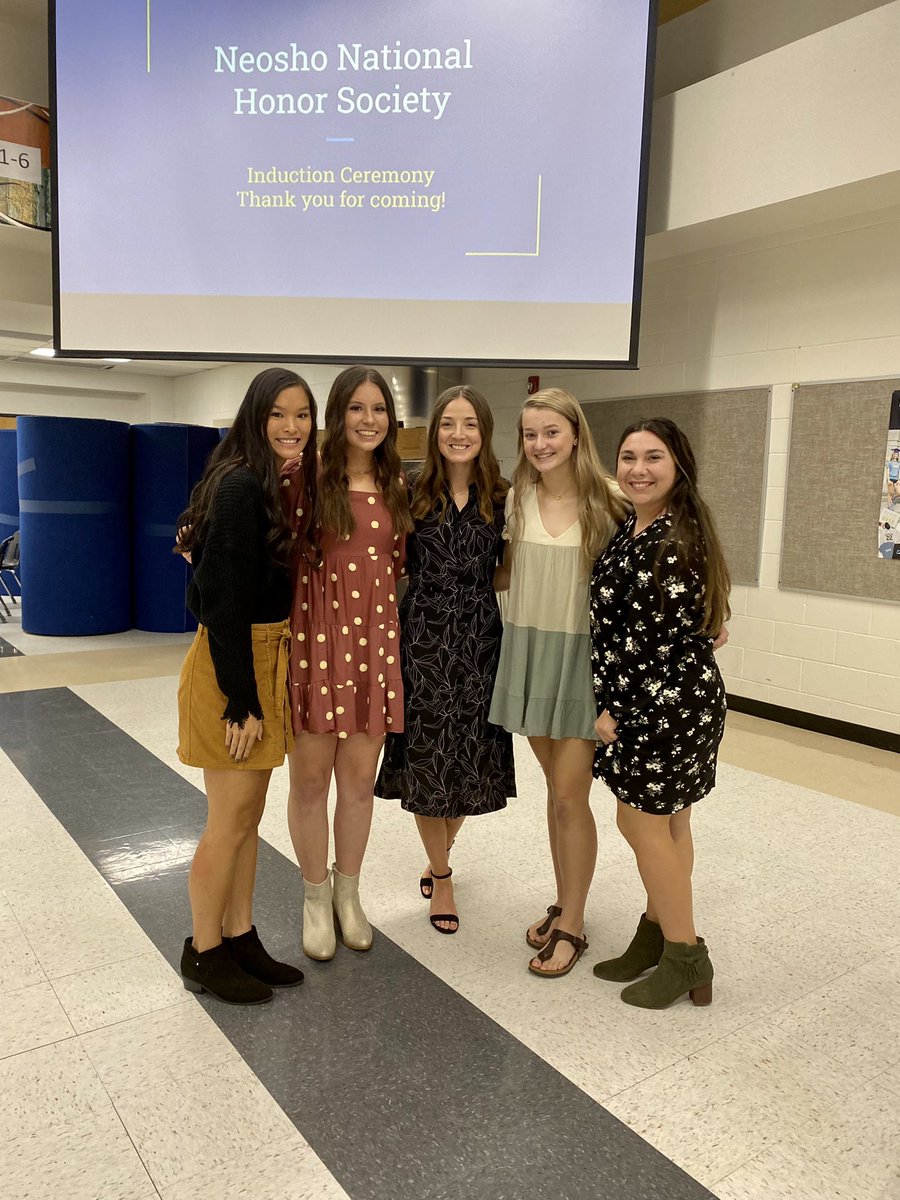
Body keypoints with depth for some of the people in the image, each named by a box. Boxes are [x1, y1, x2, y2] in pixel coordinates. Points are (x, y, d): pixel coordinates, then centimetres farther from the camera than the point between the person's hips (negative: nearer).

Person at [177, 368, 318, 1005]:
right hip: (230, 665, -9)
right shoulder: (241, 487, -18)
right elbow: (226, 603, -20)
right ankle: (203, 954, 23)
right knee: (231, 820, 3)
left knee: (249, 815, 16)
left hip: (268, 658, 9)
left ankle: (240, 939, 31)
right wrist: (241, 701, -19)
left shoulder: (286, 486, 9)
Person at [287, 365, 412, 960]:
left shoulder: (398, 486, 9)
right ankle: (316, 898, 29)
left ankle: (348, 894, 33)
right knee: (311, 779, 7)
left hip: (374, 641, 4)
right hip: (315, 637, -3)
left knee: (361, 779, 13)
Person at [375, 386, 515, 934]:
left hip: (480, 636, 2)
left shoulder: (502, 498, 4)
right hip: (424, 633, -1)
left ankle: (439, 857, 35)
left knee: (470, 757, 9)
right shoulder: (413, 494, 0)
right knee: (426, 756, 3)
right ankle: (442, 876, 22)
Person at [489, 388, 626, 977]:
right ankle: (564, 904, 31)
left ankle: (572, 926, 18)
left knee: (568, 796, -1)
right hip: (529, 648, 4)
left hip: (582, 654, -4)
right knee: (556, 787, 15)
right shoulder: (519, 498, 4)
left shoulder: (608, 500, -9)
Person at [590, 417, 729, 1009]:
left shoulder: (675, 541, -20)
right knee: (667, 822, 17)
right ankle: (659, 935, 32)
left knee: (643, 823, 2)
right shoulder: (634, 528, 9)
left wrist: (614, 709, -14)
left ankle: (686, 957, 19)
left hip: (666, 703, -9)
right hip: (657, 703, 9)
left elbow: (647, 638, -20)